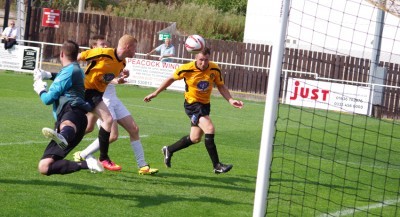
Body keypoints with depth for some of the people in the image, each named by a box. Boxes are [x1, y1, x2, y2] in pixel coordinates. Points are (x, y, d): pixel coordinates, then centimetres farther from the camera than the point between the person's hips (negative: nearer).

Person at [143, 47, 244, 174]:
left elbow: (221, 86, 4)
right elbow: (171, 79, -2)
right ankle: (217, 166, -17)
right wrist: (155, 93, 4)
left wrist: (231, 100, -11)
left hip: (205, 105, 6)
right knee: (209, 129, -23)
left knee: (195, 139, 14)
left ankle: (169, 150, 38)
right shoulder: (187, 69, -19)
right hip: (192, 104, -6)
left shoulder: (215, 69, -10)